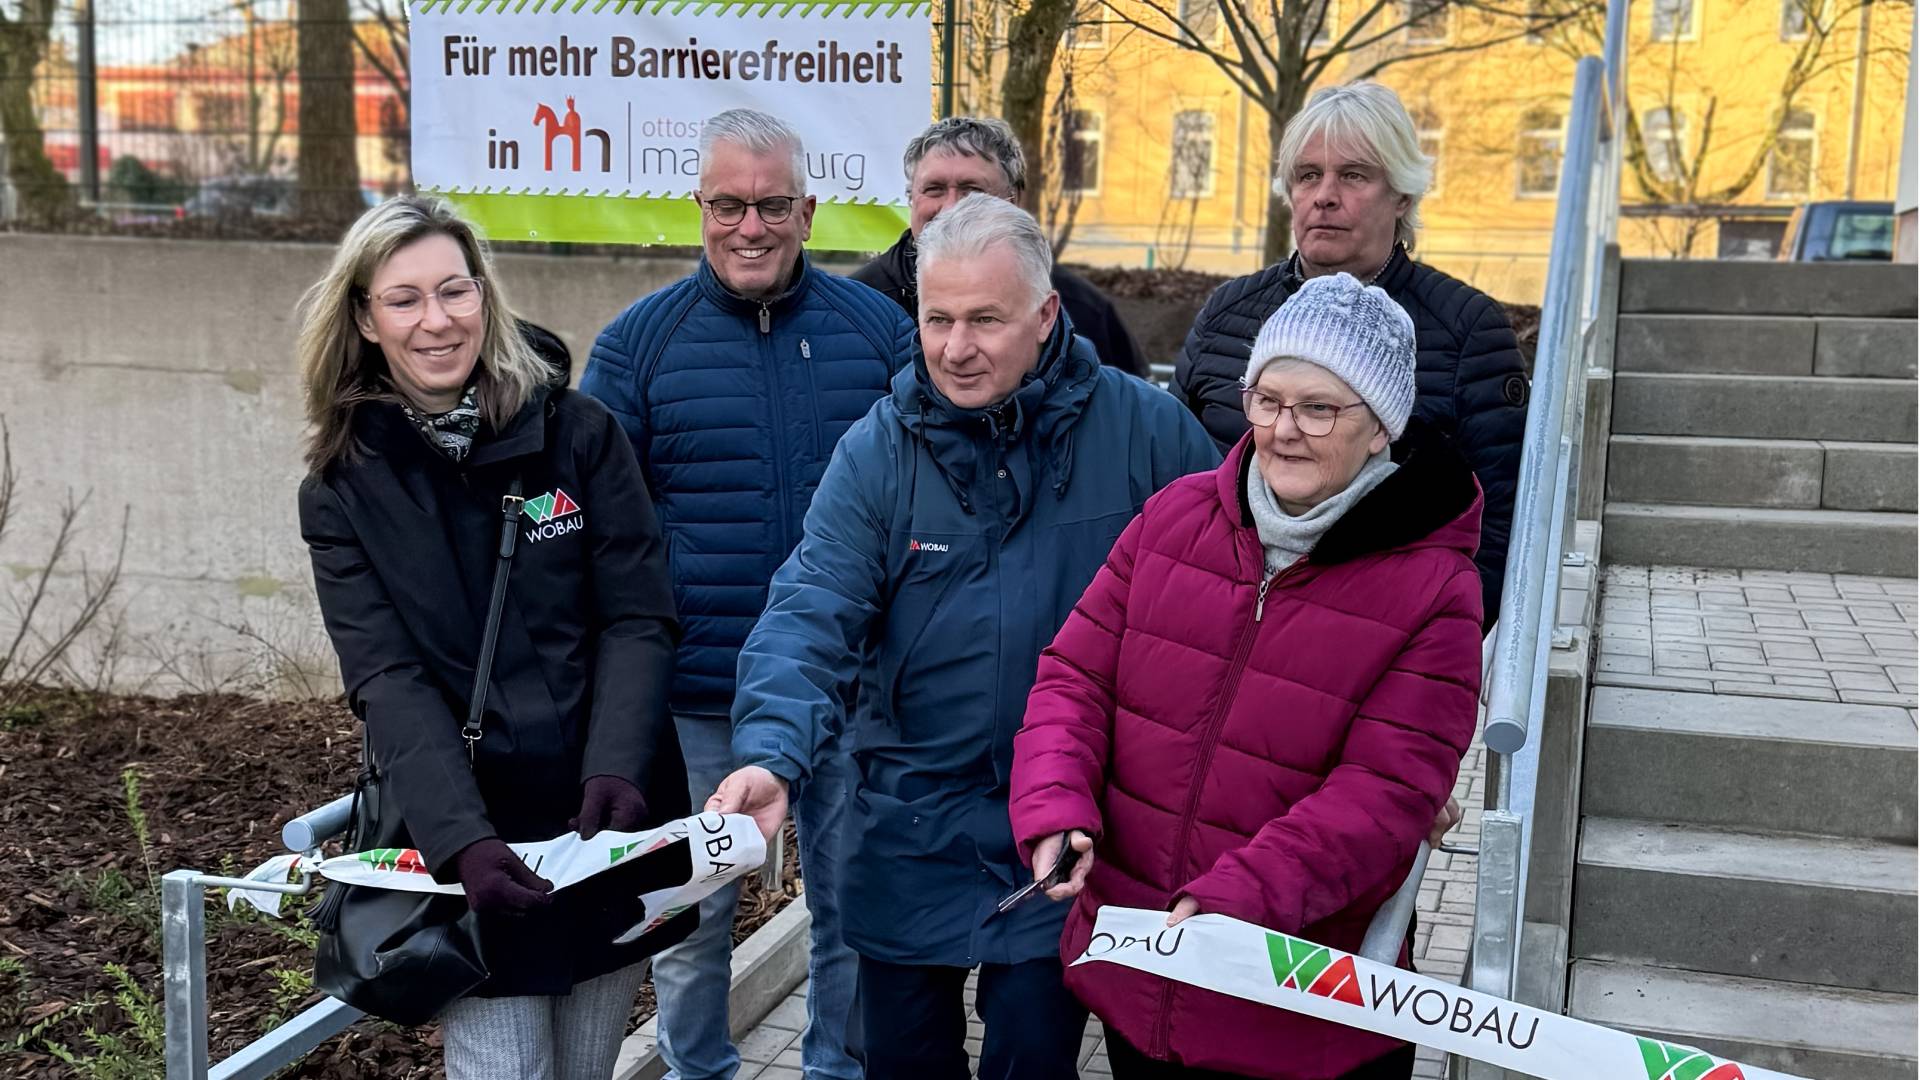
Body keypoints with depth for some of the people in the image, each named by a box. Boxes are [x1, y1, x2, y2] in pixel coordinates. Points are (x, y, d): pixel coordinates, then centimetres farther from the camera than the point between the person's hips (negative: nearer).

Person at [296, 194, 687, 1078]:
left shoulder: (579, 434, -2)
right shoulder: (343, 490, -1)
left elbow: (638, 618, -4)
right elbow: (388, 682, -10)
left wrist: (617, 772, -20)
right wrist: (462, 841, -24)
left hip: (611, 828, 1)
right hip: (465, 843, -1)